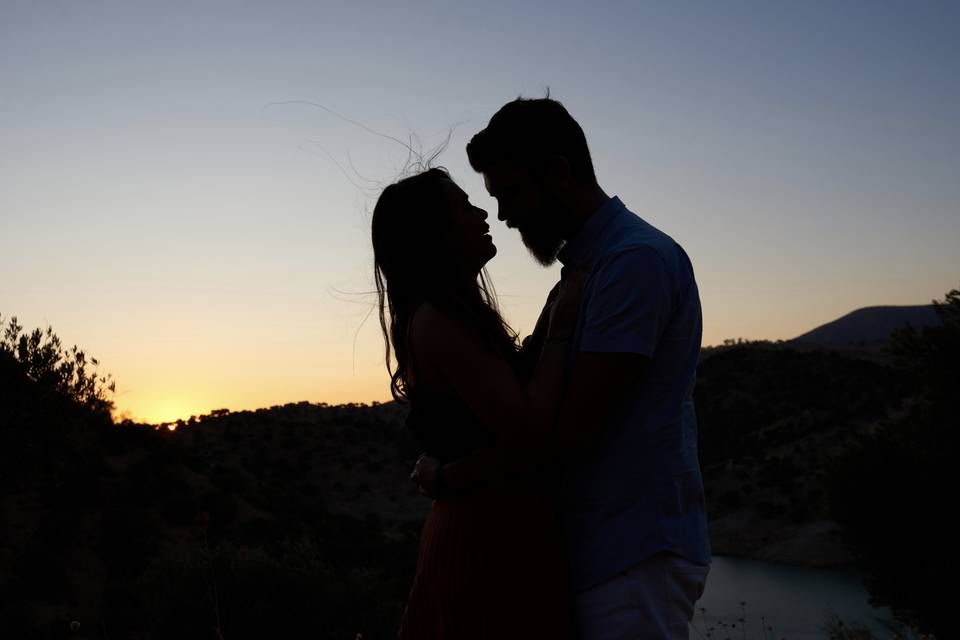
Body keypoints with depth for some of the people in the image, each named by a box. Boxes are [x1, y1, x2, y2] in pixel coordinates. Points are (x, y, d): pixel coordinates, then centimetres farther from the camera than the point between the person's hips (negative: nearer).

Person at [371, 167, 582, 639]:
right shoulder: (437, 322, -17)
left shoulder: (455, 317, 13)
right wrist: (561, 329, -12)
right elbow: (528, 428, -22)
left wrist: (552, 319, 9)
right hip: (494, 541, -10)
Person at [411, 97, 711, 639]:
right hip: (602, 548, 9)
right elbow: (539, 397, 18)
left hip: (636, 558, -9)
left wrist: (448, 475, -10)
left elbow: (571, 428, -20)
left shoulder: (635, 260, -17)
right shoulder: (584, 264, 16)